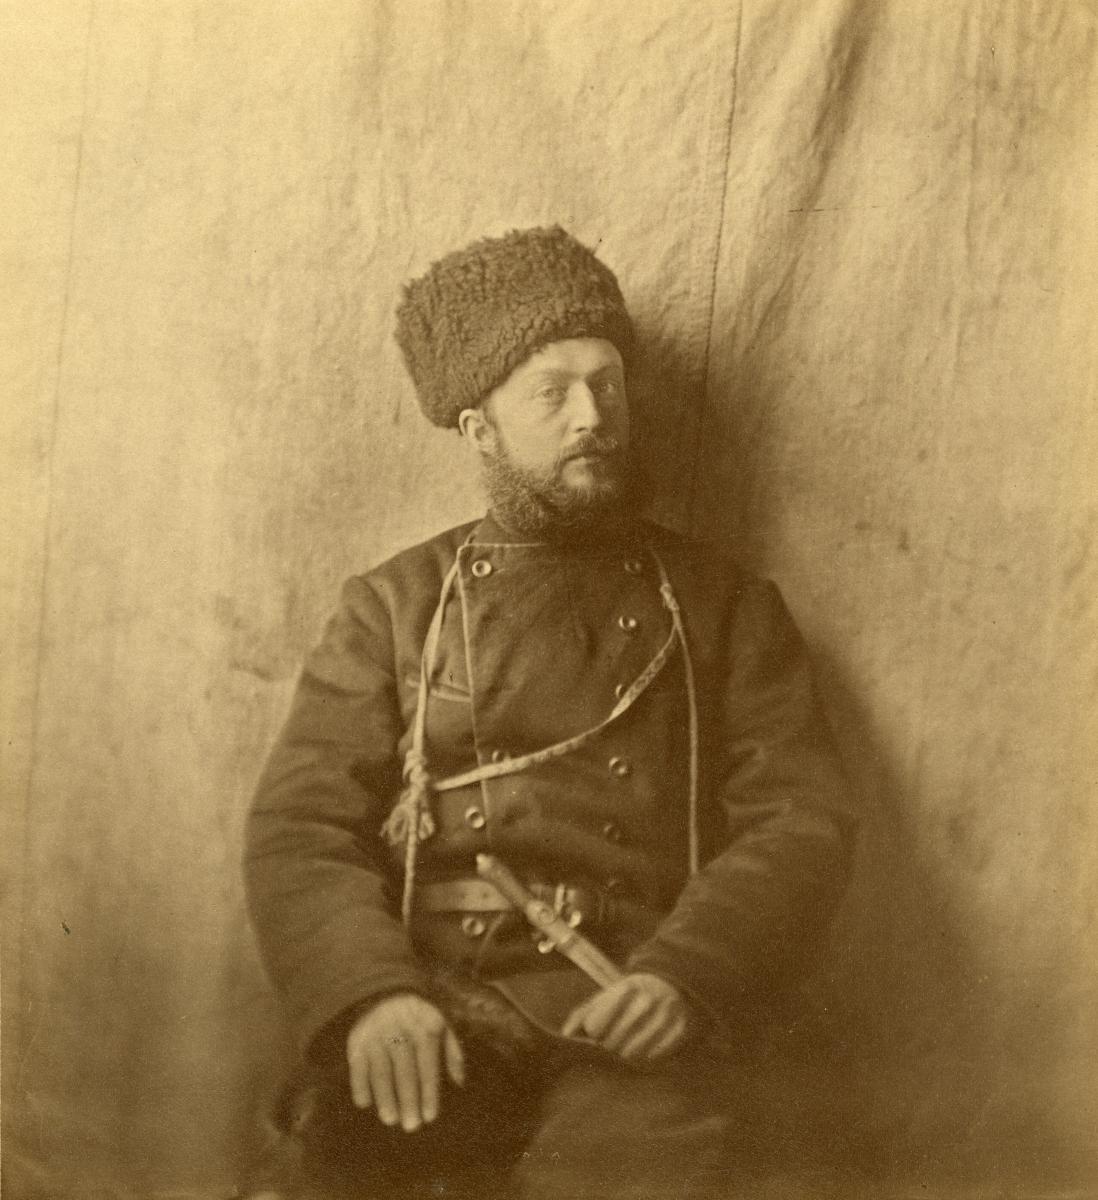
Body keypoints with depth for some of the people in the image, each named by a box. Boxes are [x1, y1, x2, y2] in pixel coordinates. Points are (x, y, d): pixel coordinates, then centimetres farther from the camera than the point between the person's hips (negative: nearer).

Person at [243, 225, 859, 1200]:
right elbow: (301, 829, 5)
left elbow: (803, 820, 5)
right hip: (430, 1009, 0)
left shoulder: (722, 604, 15)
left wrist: (684, 977, -14)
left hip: (627, 1015, 1)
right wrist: (370, 993, -16)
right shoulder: (393, 607, 14)